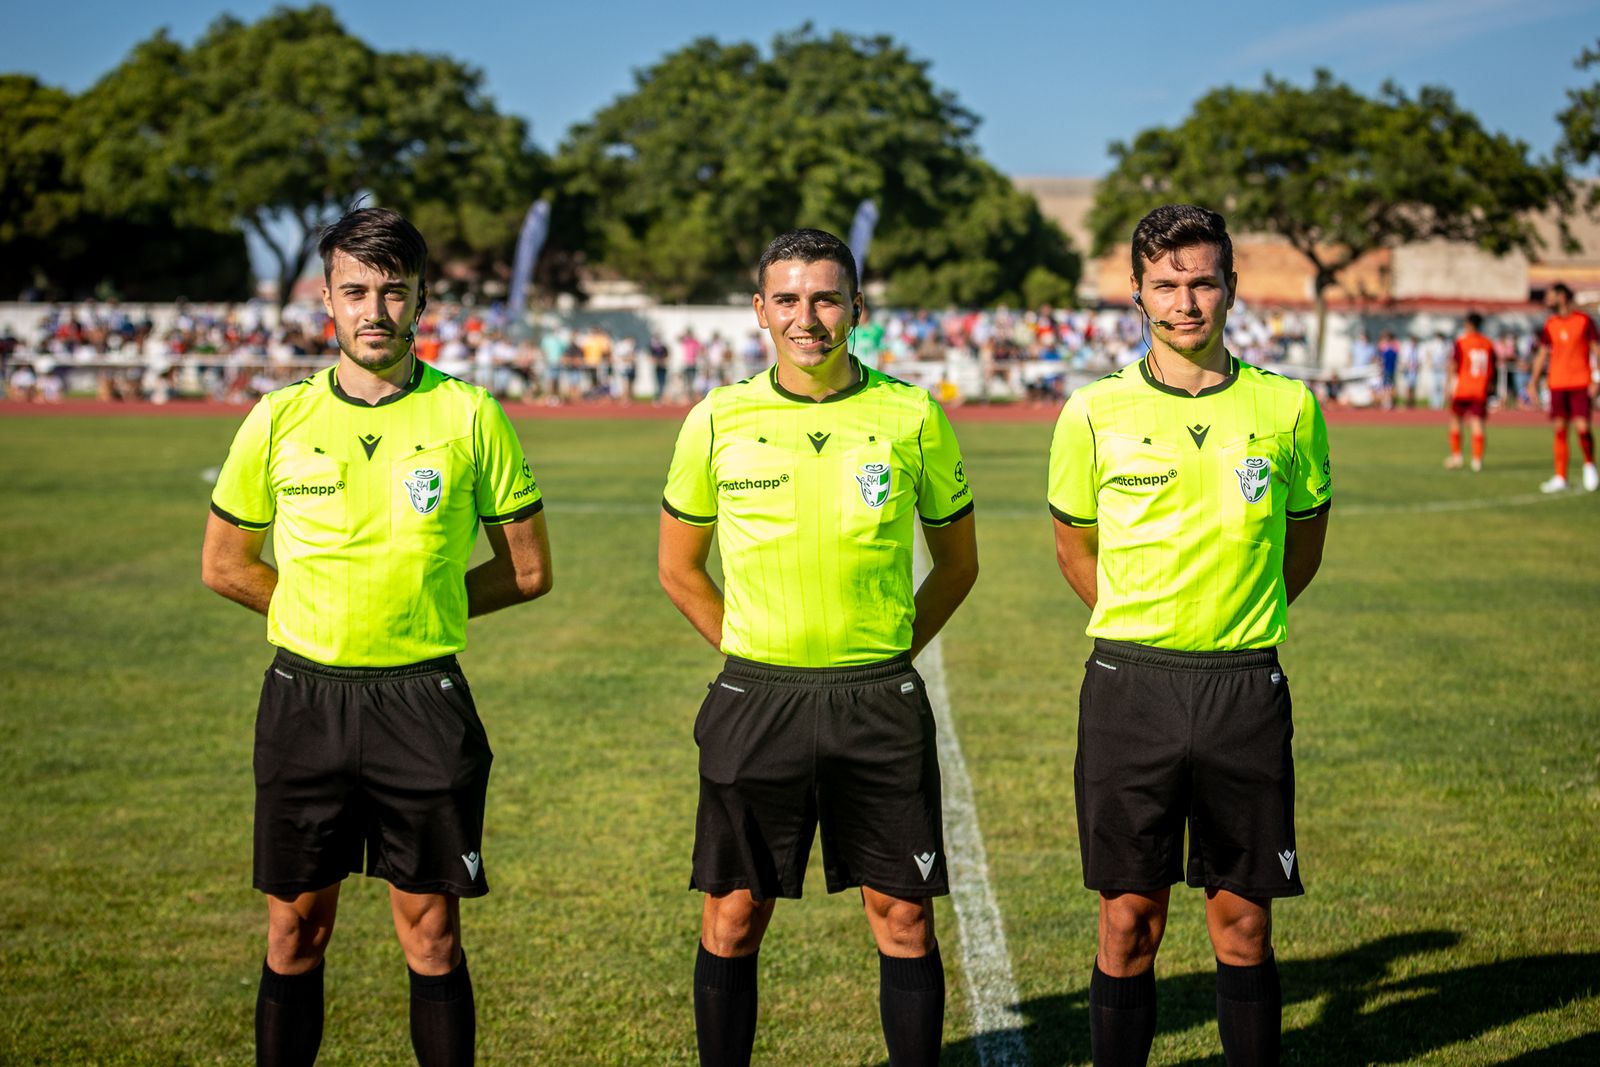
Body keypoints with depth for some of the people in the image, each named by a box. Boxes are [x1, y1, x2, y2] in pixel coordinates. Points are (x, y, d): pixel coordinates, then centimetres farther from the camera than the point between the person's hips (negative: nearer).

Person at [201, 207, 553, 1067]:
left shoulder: (469, 416, -2)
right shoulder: (279, 418, 2)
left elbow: (527, 570, 4)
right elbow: (225, 566, 12)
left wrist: (424, 602, 3)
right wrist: (329, 616, 7)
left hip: (423, 701, -1)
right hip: (303, 697, 2)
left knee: (431, 935, 4)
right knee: (296, 931, 8)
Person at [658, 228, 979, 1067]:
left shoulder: (911, 418, -1)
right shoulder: (718, 421, -1)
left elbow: (956, 562, 11)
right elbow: (679, 567, 11)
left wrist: (891, 653, 4)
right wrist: (752, 655, 6)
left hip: (879, 705, 0)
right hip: (755, 703, 0)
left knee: (902, 914, 4)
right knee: (733, 916, 6)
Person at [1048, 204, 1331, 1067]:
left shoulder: (1288, 408, 1)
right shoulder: (1094, 413, -2)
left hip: (1246, 689, 1)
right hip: (1129, 686, 0)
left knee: (1242, 923, 6)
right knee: (1129, 922, 4)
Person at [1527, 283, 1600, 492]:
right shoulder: (1550, 324, 10)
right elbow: (1543, 353, 15)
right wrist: (1533, 381, 9)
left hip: (1581, 384, -4)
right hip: (1557, 384, 4)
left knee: (1582, 428, -12)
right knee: (1560, 430, 1)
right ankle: (1560, 478, 5)